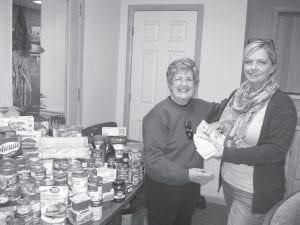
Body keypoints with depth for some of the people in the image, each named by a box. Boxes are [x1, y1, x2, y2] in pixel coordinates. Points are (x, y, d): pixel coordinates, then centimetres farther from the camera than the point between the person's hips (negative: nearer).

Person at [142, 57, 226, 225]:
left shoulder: (199, 107, 0)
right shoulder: (158, 115, -20)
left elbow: (221, 109, 20)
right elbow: (153, 158, -24)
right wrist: (185, 174, -30)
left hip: (191, 186, 6)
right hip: (163, 188, -6)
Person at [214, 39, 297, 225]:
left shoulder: (282, 104, -16)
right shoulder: (238, 95, 2)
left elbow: (277, 150, -22)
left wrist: (227, 153, -25)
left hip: (254, 193, -6)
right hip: (228, 181, 6)